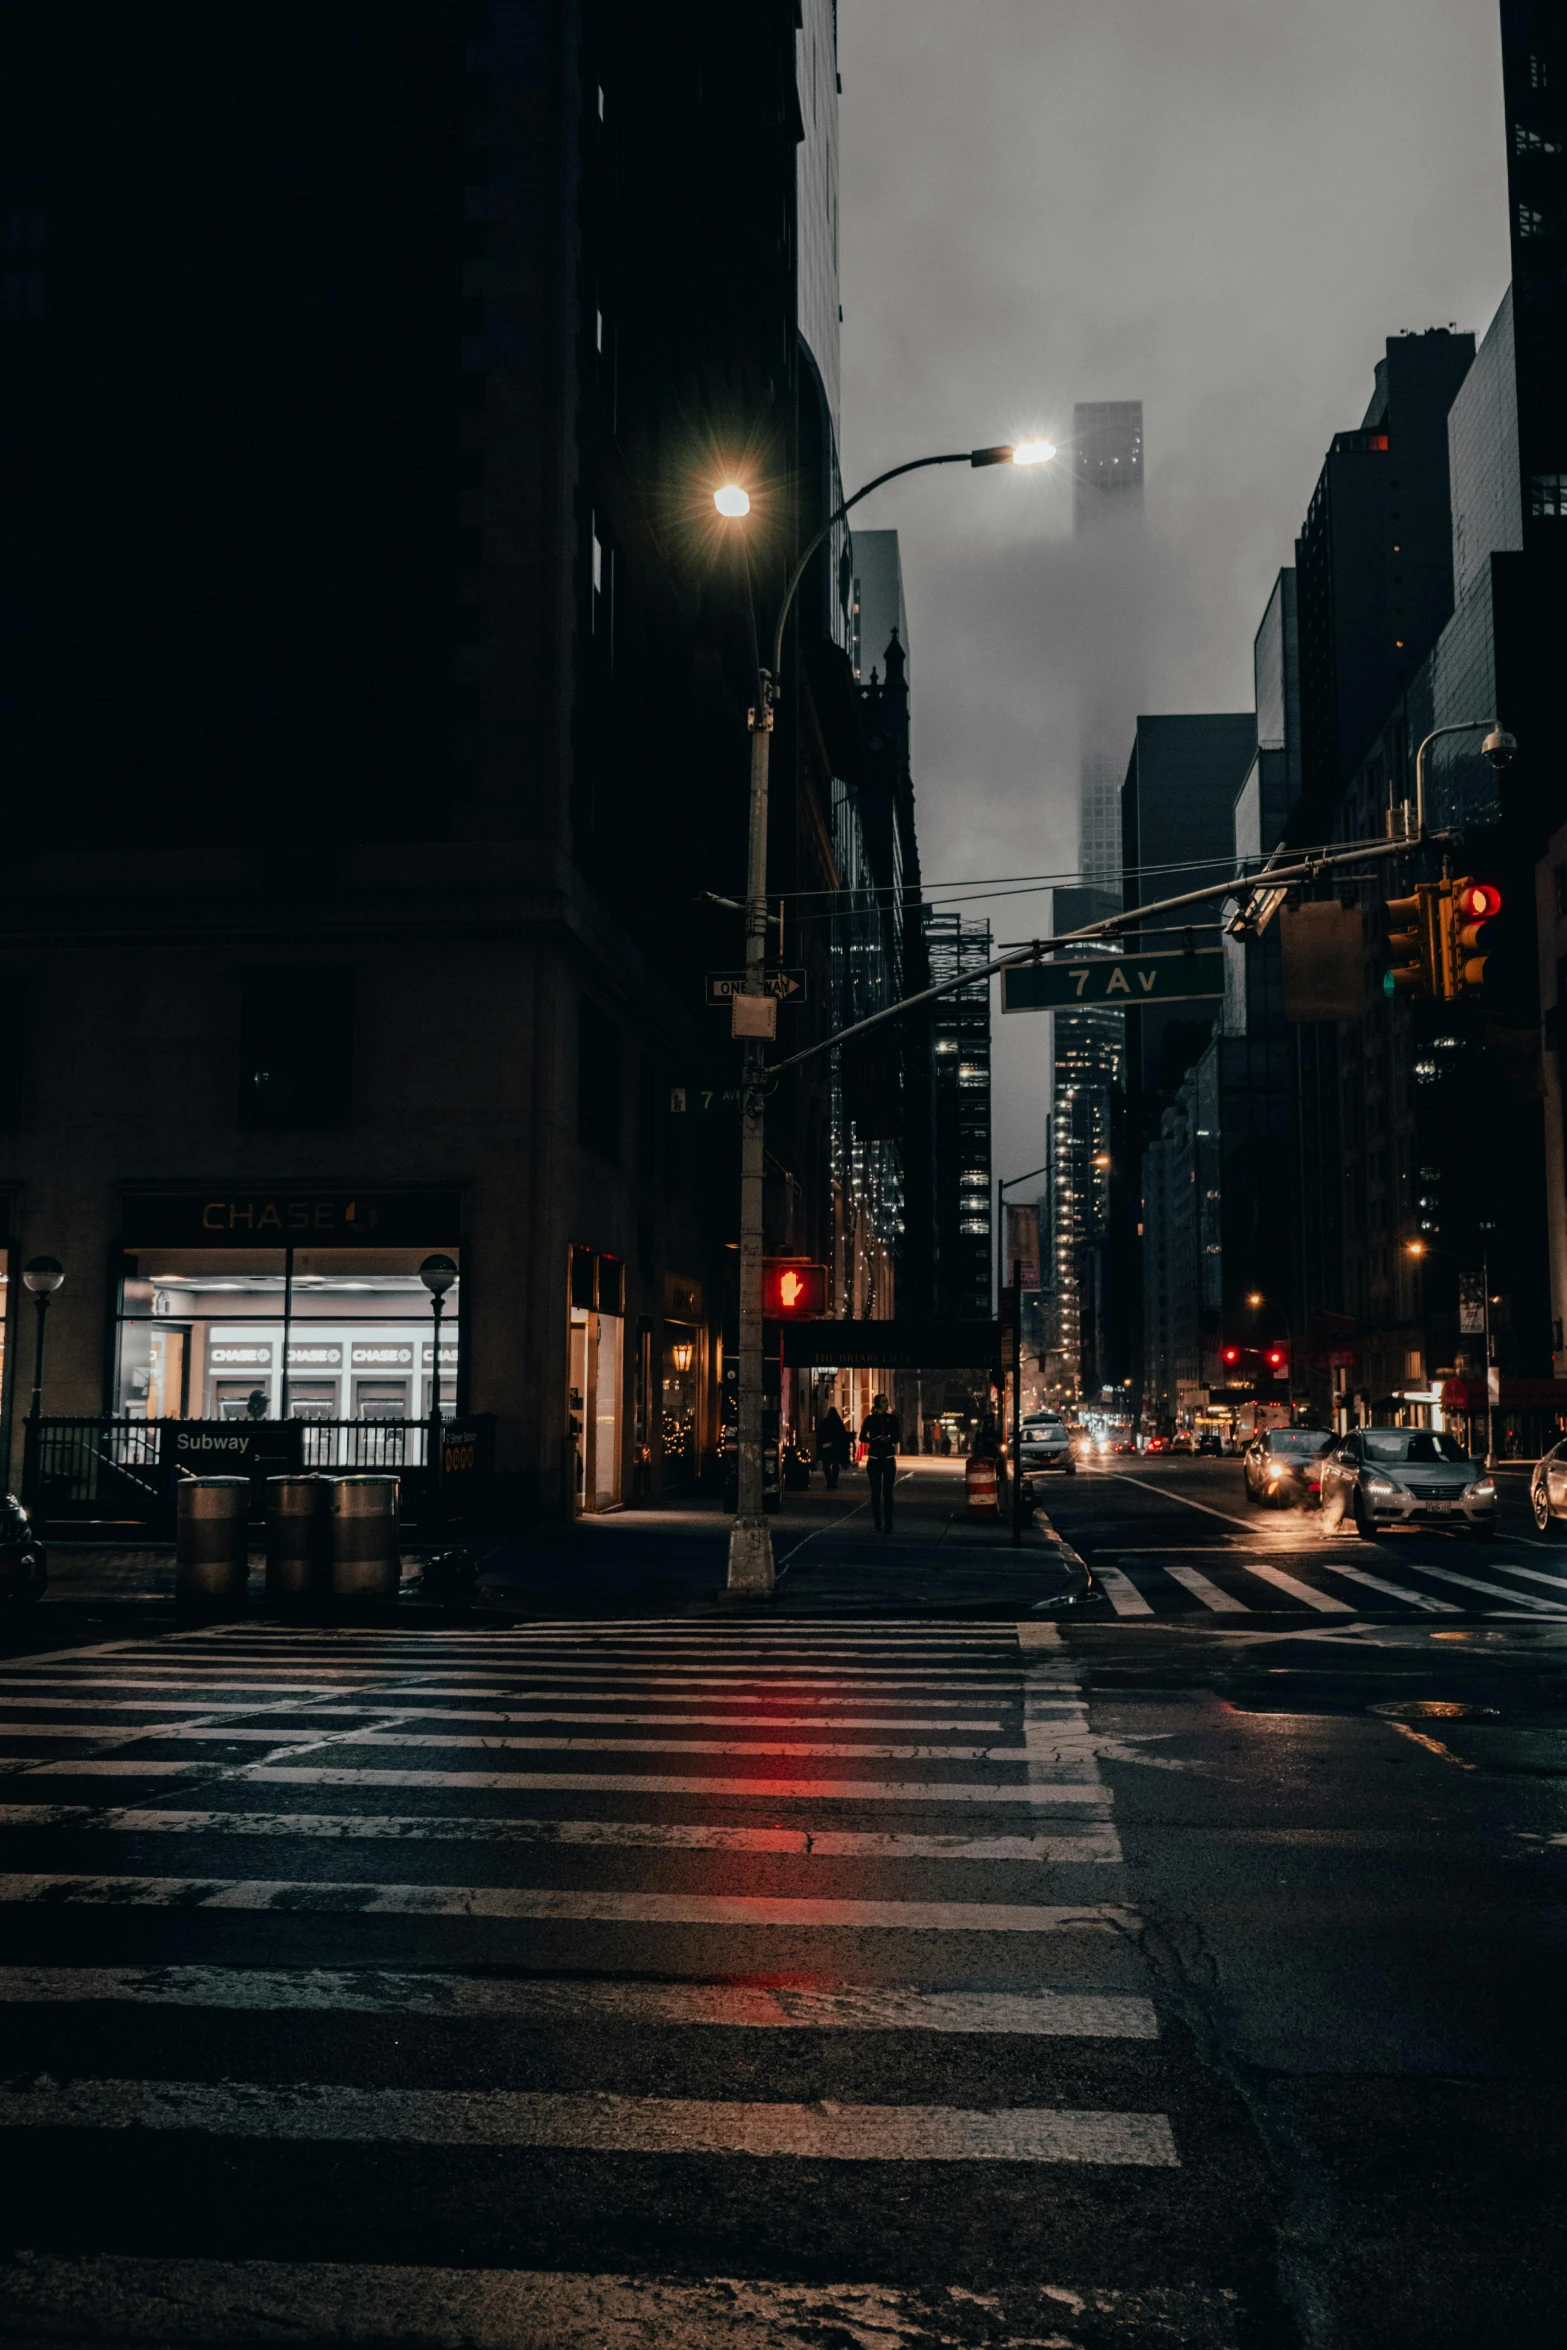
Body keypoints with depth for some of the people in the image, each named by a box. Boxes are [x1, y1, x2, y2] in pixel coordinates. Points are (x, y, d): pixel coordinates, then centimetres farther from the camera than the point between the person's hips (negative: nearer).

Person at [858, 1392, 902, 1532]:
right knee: (875, 1492, 2)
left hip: (888, 1458, 0)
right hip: (874, 1458, 0)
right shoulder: (870, 1419, 0)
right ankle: (877, 1524, 8)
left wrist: (889, 1439, -17)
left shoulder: (892, 1418, 3)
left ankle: (888, 1524, -5)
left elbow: (897, 1438, 5)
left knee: (888, 1492, -4)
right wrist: (876, 1441, -15)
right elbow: (862, 1437, 1)